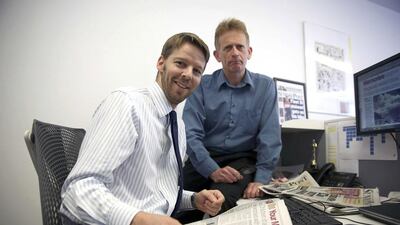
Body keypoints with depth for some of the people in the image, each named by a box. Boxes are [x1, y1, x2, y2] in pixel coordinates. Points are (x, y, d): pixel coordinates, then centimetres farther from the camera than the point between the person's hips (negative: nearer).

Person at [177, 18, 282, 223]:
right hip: (204, 160, 1)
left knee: (220, 203, -29)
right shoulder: (201, 85, 0)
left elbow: (270, 136, -2)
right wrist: (212, 170, -20)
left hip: (243, 160, 0)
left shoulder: (265, 86, 3)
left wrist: (261, 179, -13)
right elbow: (191, 135, -7)